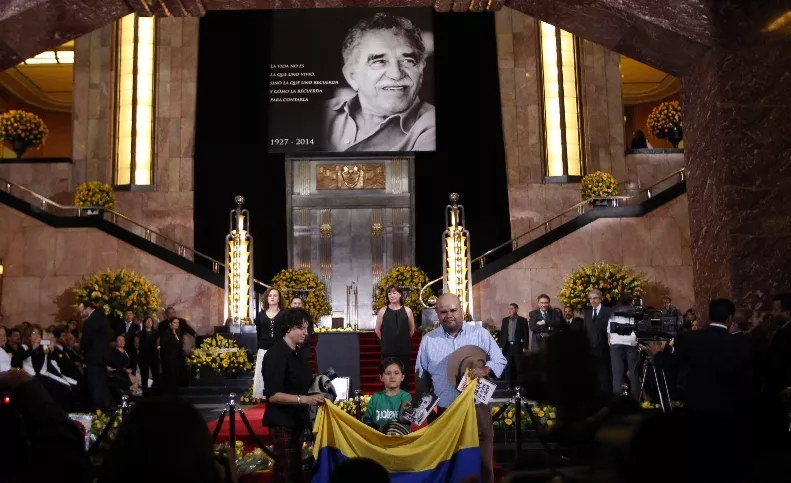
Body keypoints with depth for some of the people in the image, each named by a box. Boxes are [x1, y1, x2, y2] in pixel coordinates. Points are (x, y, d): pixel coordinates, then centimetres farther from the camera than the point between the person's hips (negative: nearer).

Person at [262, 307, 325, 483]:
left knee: (295, 468, 12)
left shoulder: (297, 354, 11)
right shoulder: (276, 354, -16)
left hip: (297, 420, 9)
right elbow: (272, 395, -23)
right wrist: (304, 399, -29)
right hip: (282, 422, -9)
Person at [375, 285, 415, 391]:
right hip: (388, 349, 0)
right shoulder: (383, 311, 2)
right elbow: (377, 329, 8)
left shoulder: (407, 310, 2)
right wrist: (386, 340, 11)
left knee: (404, 374, 6)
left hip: (404, 349, 0)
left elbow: (412, 329, 12)